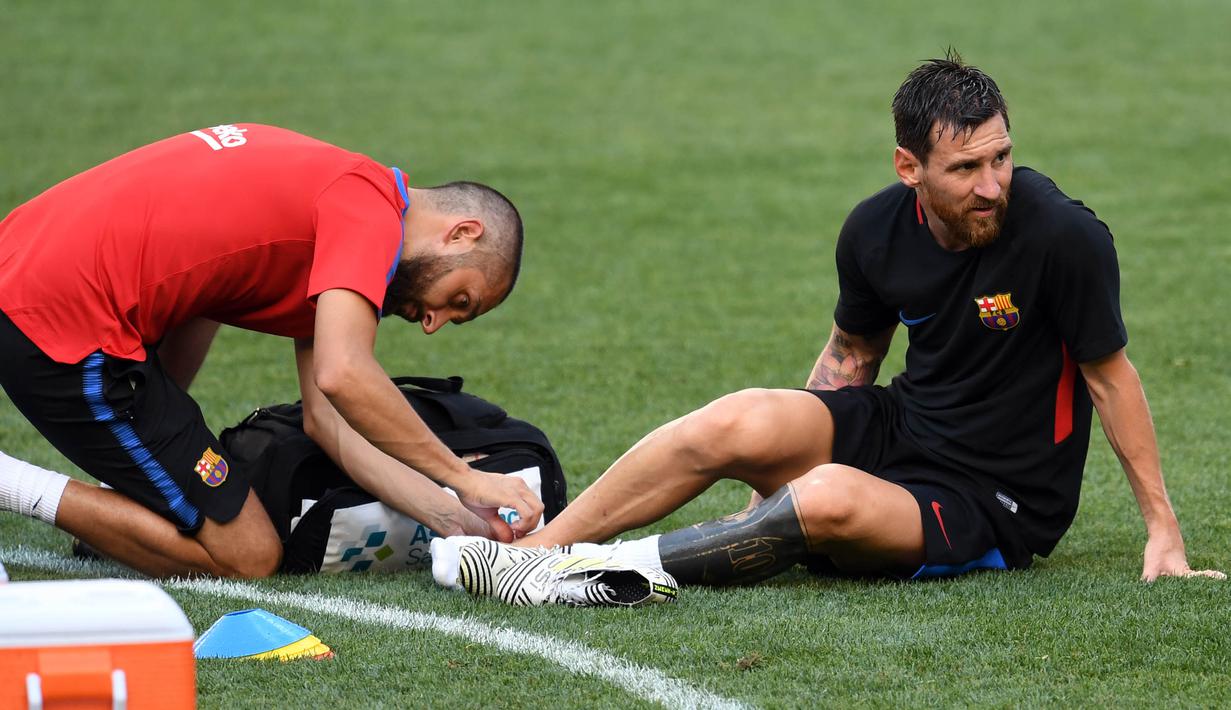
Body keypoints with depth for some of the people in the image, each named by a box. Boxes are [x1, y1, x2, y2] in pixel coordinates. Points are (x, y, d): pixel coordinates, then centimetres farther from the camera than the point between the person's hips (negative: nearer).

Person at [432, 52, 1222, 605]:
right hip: (899, 425, 5)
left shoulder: (1063, 236, -21)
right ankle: (530, 546, -17)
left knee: (831, 500, -34)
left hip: (994, 510, -5)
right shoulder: (878, 230, -5)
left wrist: (1164, 531, -7)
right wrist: (792, 444, 10)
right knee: (738, 423, -21)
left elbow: (1111, 376, -10)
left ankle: (596, 569, -29)